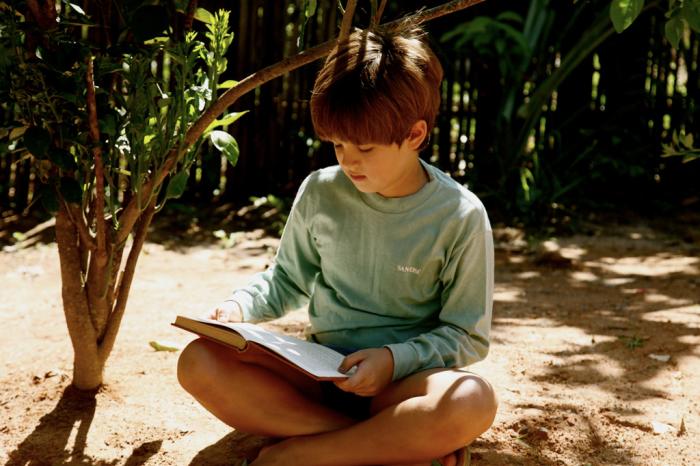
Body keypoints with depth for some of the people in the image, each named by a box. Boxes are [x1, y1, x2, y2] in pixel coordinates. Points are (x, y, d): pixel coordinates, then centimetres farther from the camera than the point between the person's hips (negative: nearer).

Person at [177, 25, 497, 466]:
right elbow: (288, 279, 16)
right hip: (322, 369, 4)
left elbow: (467, 336, -4)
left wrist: (396, 359, -20)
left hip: (404, 382, -3)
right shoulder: (320, 193, -1)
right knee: (200, 362, -21)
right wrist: (239, 306, -4)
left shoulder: (460, 217, -10)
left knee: (473, 401, -37)